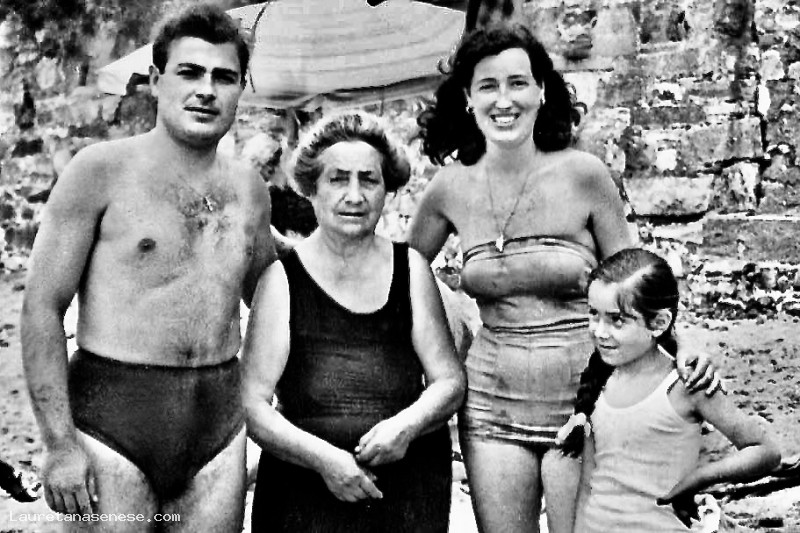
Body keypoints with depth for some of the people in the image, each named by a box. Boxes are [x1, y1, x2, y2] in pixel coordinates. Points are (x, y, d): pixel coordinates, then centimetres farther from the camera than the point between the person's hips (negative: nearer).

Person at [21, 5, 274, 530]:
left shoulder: (249, 190, 9)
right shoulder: (103, 170, -4)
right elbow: (42, 307, -7)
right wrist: (59, 442, -12)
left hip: (220, 422, 4)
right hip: (111, 414, -4)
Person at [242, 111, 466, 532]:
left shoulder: (410, 269, 4)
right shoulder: (283, 278, -2)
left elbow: (450, 381, 6)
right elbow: (251, 404, -5)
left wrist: (406, 425, -13)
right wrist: (322, 456, -18)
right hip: (305, 491, -1)